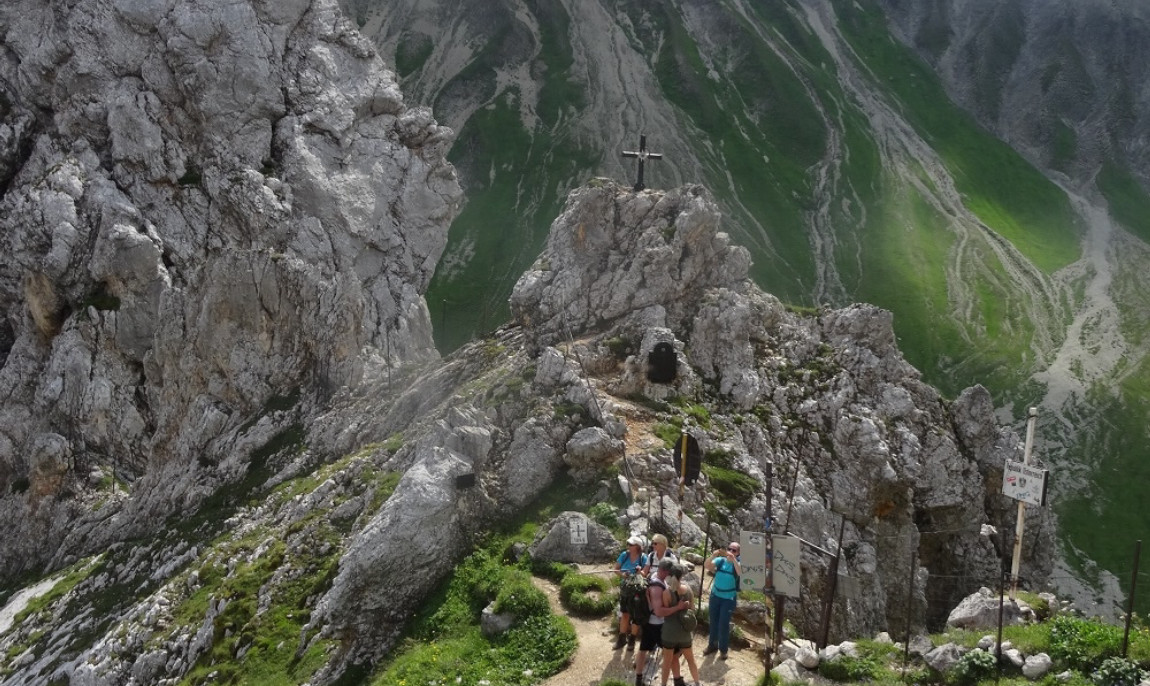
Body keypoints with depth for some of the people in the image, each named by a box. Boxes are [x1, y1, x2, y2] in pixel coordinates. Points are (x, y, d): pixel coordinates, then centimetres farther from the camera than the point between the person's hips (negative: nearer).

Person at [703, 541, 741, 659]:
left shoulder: (738, 563, -11)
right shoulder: (720, 560, -6)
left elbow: (741, 574, -32)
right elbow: (707, 566, -18)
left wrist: (733, 559, -41)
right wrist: (713, 555, -34)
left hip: (729, 598, -3)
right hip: (715, 595, 3)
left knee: (724, 624, -1)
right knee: (713, 621, 16)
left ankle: (723, 649, 14)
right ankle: (712, 644, 33)